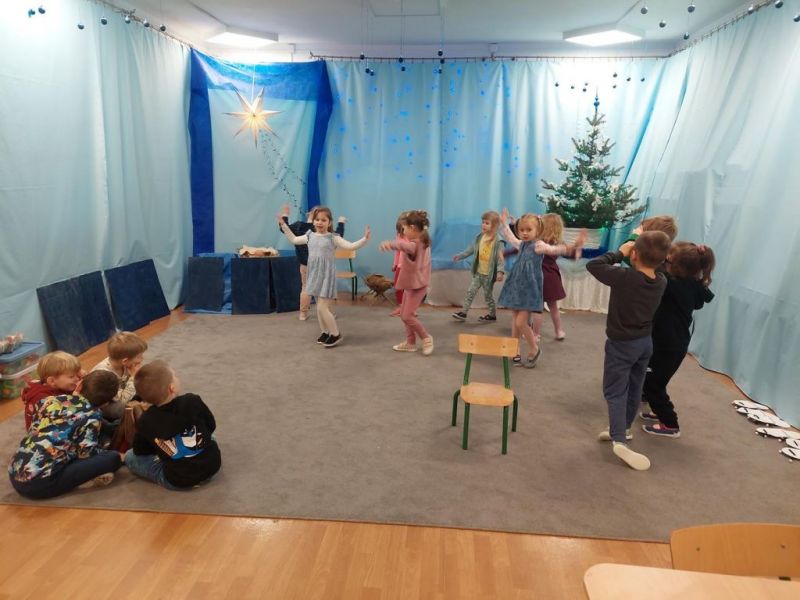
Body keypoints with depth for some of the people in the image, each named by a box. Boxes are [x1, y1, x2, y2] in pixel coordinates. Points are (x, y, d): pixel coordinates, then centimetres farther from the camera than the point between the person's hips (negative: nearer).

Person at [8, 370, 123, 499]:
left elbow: (33, 430, 21)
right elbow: (85, 453, -5)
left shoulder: (51, 400, 9)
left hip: (15, 474, 7)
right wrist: (117, 457, 13)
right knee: (113, 458, -6)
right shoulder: (91, 416, -7)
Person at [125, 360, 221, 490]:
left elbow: (139, 451, 5)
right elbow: (211, 426, 1)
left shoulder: (146, 421, -12)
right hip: (212, 465, 3)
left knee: (129, 456, 11)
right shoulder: (193, 401, -14)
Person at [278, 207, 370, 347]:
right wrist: (284, 225, 24)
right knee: (319, 307, 14)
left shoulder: (333, 238, -9)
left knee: (322, 308, -9)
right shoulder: (310, 236, 8)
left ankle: (336, 334, 6)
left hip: (327, 276, -6)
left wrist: (365, 239, -28)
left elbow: (351, 246, -15)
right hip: (315, 276, 6)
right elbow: (294, 240, 24)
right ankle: (325, 332, 29)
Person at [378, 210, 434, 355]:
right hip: (411, 283, 10)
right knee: (404, 313, 14)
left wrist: (390, 244, -72)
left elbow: (404, 245, -52)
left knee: (407, 316, -6)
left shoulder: (415, 244, -27)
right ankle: (410, 343, 23)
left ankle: (426, 338, 11)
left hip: (416, 285, -10)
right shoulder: (422, 241, 5)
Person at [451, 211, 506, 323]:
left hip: (489, 274, -6)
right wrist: (460, 255, 11)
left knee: (488, 295, 8)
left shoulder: (498, 241, -16)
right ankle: (463, 312, 12)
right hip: (478, 272, 6)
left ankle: (493, 315, 27)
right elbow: (471, 248, 15)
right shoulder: (479, 237, 2)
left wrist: (500, 271, -30)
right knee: (470, 291, 6)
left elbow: (501, 258, -20)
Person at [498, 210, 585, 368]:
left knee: (521, 323, -9)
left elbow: (555, 249, -29)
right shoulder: (521, 244, 10)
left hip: (529, 289, -7)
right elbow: (509, 237, 32)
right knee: (515, 321, 12)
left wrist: (572, 247, -47)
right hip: (517, 287, 7)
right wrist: (504, 222, 44)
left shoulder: (538, 245, -11)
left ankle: (534, 349, 15)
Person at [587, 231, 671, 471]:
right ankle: (624, 428, 36)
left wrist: (619, 253, -10)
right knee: (634, 389, 19)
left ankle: (619, 440, -11)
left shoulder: (623, 277, -27)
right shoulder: (661, 281, -8)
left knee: (615, 391, 1)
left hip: (621, 344, -6)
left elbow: (592, 265, -18)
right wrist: (651, 252, 1)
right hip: (645, 342, 6)